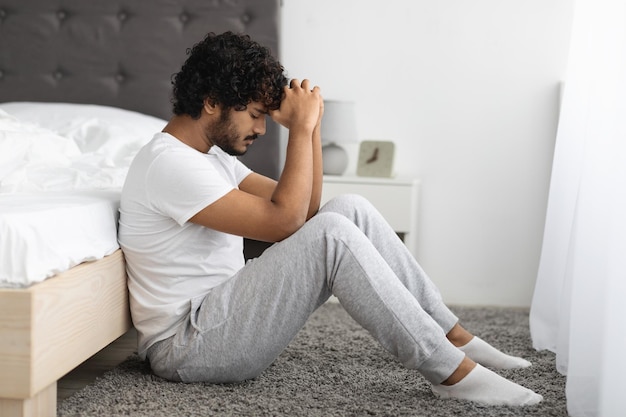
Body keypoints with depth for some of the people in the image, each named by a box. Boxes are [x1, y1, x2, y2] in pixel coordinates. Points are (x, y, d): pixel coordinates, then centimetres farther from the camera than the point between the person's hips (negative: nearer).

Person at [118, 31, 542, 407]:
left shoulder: (211, 150, 13)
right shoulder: (168, 163, -19)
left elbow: (303, 208, 11)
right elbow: (285, 221, -25)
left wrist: (311, 123, 0)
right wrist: (300, 126, -16)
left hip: (222, 313, 9)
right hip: (187, 345, -9)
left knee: (350, 209, 0)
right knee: (332, 233, -26)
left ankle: (454, 336, 3)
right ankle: (452, 372, -18)